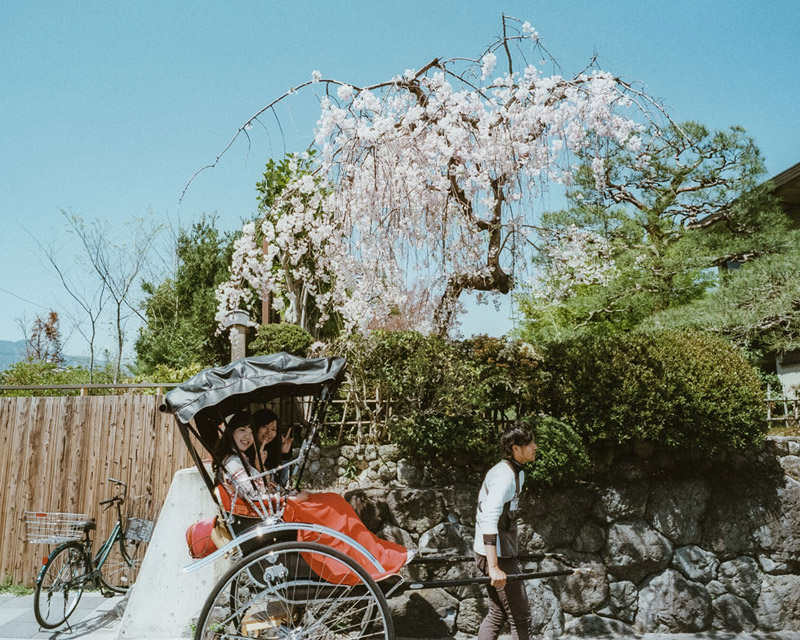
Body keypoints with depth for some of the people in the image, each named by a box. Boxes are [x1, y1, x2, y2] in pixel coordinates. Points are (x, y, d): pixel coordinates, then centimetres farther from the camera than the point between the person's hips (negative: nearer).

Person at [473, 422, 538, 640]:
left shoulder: (516, 473, 11)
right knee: (520, 617, 0)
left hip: (502, 552, 10)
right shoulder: (504, 475, -21)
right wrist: (494, 567, -33)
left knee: (497, 614, 18)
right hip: (497, 556, -10)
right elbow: (488, 520, -29)